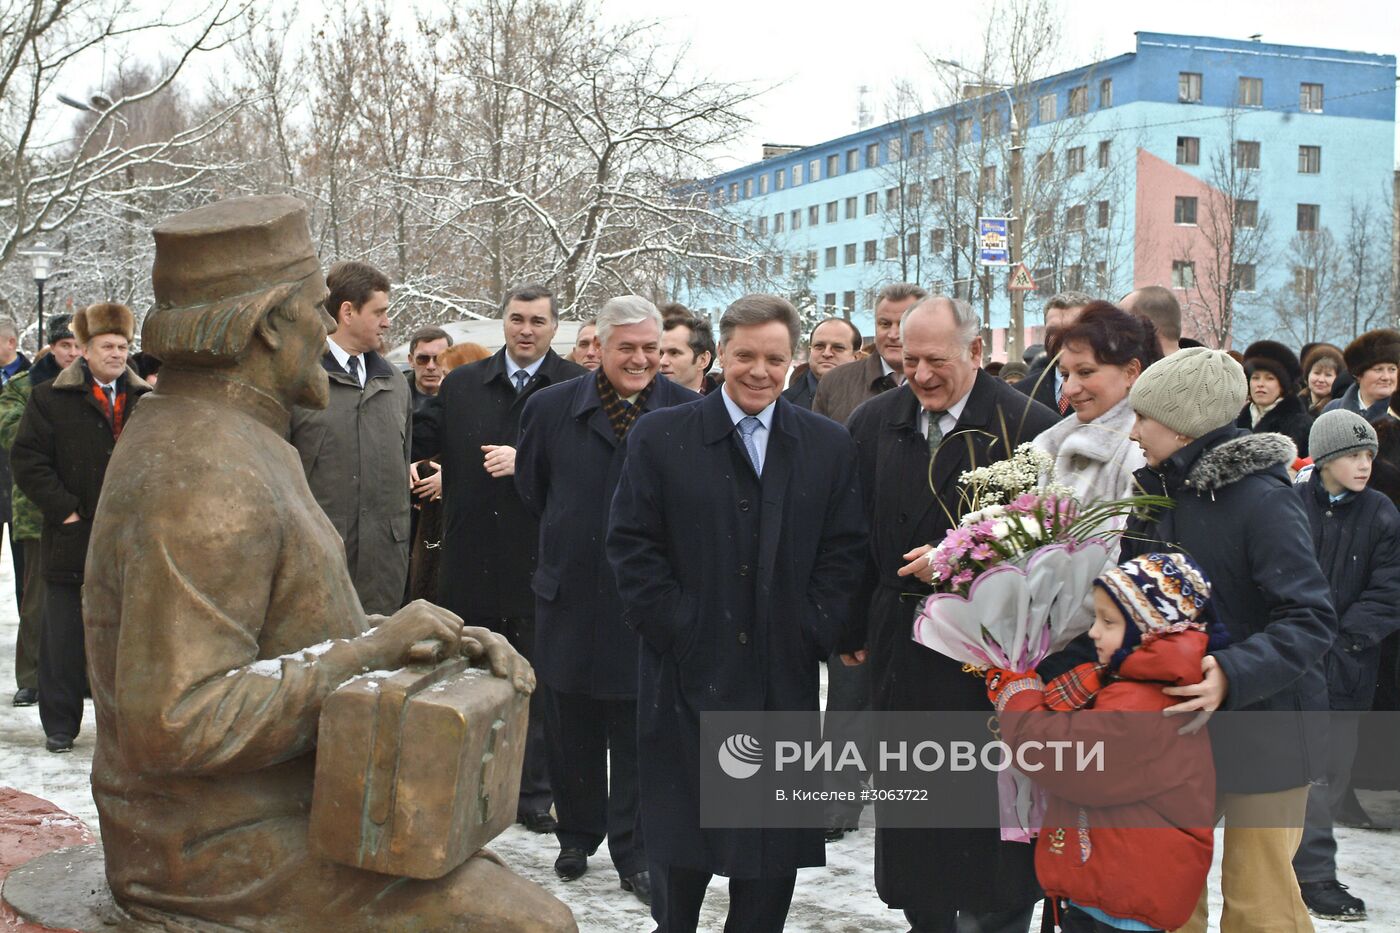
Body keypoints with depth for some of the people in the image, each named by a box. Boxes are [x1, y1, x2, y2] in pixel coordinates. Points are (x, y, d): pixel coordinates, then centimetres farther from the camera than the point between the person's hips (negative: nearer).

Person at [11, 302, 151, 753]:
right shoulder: (50, 399, 0)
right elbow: (26, 459, -4)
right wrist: (64, 510, -11)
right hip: (72, 539, -2)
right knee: (65, 638, 5)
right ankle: (59, 724, 15)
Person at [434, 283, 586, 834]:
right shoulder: (460, 385, 9)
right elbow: (439, 457, 13)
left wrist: (526, 462, -18)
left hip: (539, 559, -3)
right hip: (470, 557, 3)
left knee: (537, 686, 6)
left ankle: (534, 795, 17)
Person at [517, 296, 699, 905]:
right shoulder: (552, 408, 0)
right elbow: (531, 488, 14)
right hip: (570, 598, 2)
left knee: (638, 737, 7)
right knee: (572, 733, 13)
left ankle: (633, 853, 20)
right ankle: (577, 835, 32)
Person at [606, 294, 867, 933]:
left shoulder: (829, 446, 5)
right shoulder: (659, 437, -1)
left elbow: (844, 551, 5)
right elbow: (631, 546, -4)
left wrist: (813, 632, -6)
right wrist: (677, 631, -10)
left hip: (784, 677, 2)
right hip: (690, 670, -1)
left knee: (774, 836, 10)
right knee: (680, 835, 9)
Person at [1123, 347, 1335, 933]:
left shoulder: (1262, 500, -17)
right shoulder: (1155, 492, 5)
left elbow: (1311, 621, -22)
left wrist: (1232, 676, -35)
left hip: (1260, 726, -7)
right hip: (1177, 726, 7)